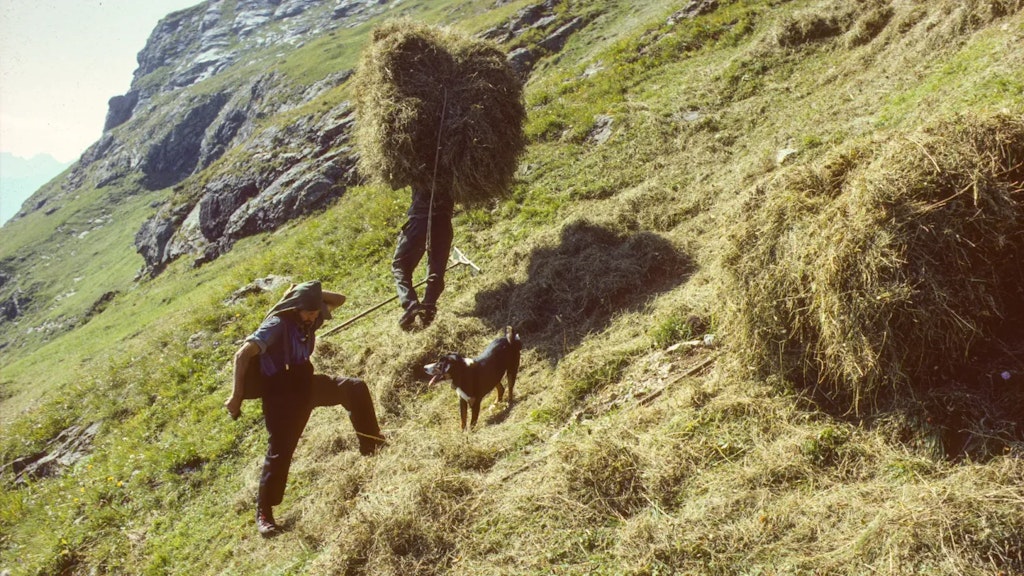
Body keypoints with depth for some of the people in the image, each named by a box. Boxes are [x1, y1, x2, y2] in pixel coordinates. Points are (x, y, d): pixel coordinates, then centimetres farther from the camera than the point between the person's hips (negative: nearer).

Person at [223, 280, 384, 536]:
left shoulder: (310, 319, 1)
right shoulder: (278, 324, -22)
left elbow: (339, 300, 15)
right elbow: (243, 355, -26)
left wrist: (313, 291, -3)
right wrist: (236, 395, -27)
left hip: (305, 384, 7)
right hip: (281, 393, -7)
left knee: (355, 388, -5)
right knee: (280, 451, -5)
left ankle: (370, 444, 12)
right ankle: (264, 511, 10)